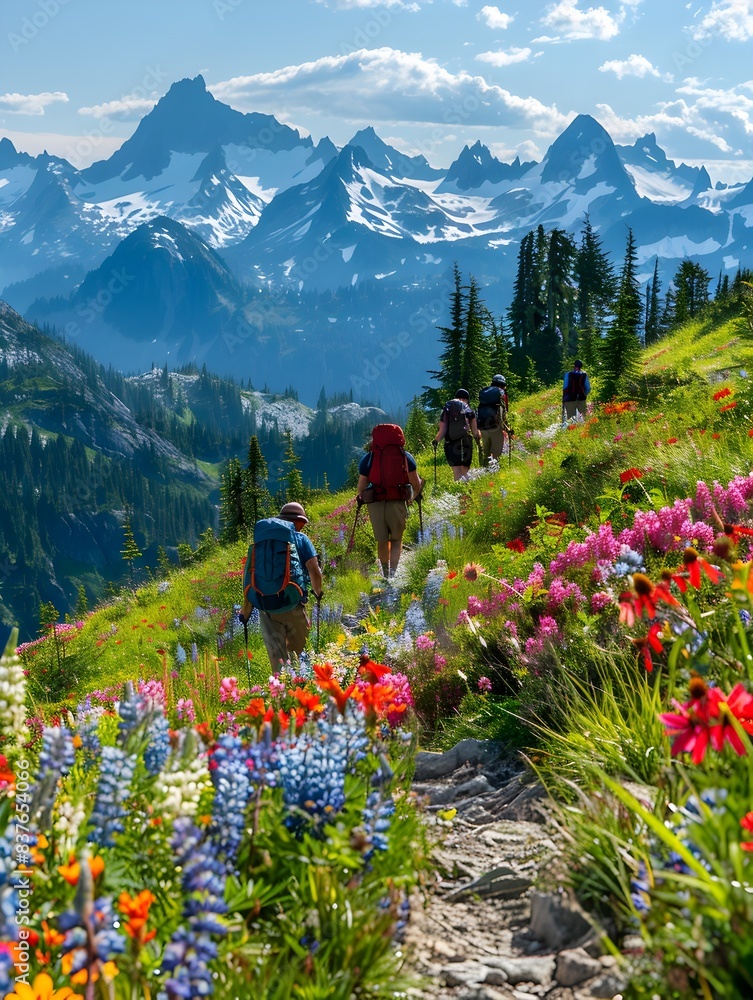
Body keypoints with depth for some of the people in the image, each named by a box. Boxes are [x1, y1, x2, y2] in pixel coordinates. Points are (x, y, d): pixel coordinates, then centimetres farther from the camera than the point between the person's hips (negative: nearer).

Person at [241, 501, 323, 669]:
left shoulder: (261, 540, 12)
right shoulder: (301, 539, 4)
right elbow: (314, 572, -5)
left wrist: (246, 608, 14)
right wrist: (318, 593, 15)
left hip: (265, 607, 3)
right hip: (293, 605, -2)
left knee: (277, 656, 5)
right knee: (298, 650, 15)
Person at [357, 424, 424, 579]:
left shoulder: (368, 458, 5)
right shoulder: (405, 456, 6)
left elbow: (361, 486, 3)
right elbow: (416, 483, 6)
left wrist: (361, 498, 23)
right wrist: (415, 496, 26)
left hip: (375, 504, 0)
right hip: (398, 503, 0)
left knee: (382, 541, 15)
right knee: (396, 539, 13)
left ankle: (386, 573, 27)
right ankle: (393, 572, -5)